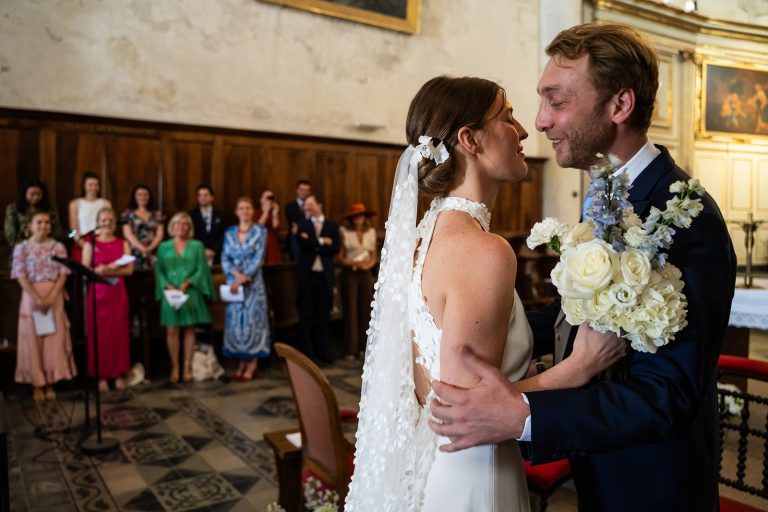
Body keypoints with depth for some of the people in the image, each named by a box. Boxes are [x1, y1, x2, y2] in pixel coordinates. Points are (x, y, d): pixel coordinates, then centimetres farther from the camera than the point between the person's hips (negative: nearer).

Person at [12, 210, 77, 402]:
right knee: (33, 340, 2)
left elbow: (63, 273, -1)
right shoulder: (22, 247, -1)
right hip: (31, 296, -1)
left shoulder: (58, 246, 4)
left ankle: (50, 383, 13)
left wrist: (52, 296, -14)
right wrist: (37, 298, -17)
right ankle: (37, 384, 12)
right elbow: (21, 276, -7)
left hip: (54, 296, 2)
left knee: (55, 339, 3)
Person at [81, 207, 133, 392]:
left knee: (119, 332, 2)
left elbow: (129, 269, -2)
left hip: (118, 292, 1)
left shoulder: (123, 243, 8)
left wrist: (107, 270, -13)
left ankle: (118, 374, 10)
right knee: (99, 333, -1)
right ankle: (101, 375, 7)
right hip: (97, 292, -1)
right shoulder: (90, 243, 6)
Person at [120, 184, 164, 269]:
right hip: (135, 252, -1)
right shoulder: (128, 213, 11)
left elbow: (160, 233, 7)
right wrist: (142, 247, -13)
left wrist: (150, 248, -10)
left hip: (153, 252, 1)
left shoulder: (157, 214, 15)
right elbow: (127, 233, 1)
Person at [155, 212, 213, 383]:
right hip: (170, 294, 0)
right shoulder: (164, 247, 10)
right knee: (172, 330, -3)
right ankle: (174, 367, 6)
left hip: (191, 293, 0)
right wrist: (168, 285, -11)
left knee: (189, 330, 2)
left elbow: (201, 270, 1)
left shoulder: (197, 246, 7)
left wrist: (187, 283, -13)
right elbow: (159, 271, 5)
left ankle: (187, 366, 9)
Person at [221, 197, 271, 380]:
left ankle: (252, 363, 5)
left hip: (253, 282, -3)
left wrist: (243, 278, -16)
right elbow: (224, 259, 3)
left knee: (253, 318, -2)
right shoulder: (229, 232, 9)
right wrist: (236, 274, -15)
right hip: (234, 282, 3)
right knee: (236, 319, 3)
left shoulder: (260, 231, -1)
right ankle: (242, 361, 12)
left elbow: (259, 259, -9)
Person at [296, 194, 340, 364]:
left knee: (324, 315, 6)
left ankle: (322, 352, 15)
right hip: (307, 275, -1)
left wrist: (313, 244, -10)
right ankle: (306, 353, 9)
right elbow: (302, 243, -11)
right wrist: (322, 242, -8)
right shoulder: (302, 224, 7)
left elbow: (335, 247, -6)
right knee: (305, 315, 2)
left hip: (325, 275, 1)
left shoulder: (332, 225, 8)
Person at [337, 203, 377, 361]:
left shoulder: (371, 232, 10)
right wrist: (353, 263, -14)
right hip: (349, 273, -3)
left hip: (366, 273, 3)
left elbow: (374, 256, 12)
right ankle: (351, 350, 0)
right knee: (351, 310, -4)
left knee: (366, 309, 2)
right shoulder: (345, 232, 2)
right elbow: (340, 257, 1)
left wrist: (369, 264, -7)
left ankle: (364, 347, 11)